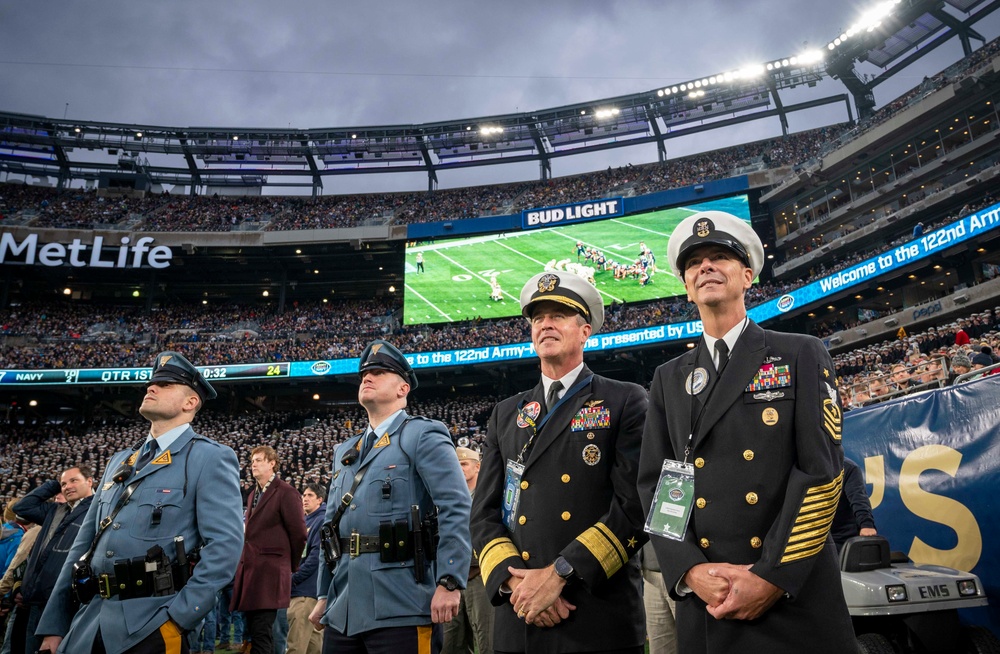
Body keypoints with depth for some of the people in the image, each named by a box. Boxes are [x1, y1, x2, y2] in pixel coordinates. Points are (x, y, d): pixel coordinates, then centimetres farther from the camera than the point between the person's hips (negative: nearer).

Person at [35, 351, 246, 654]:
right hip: (91, 621, 7)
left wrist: (178, 618, -19)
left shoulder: (210, 458, -8)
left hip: (152, 624, -7)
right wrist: (54, 624, 12)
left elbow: (224, 545, -16)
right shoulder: (119, 462, 15)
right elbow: (85, 543, 16)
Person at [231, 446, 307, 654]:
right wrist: (247, 561, 13)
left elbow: (299, 533, -8)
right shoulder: (253, 494, 18)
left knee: (261, 633, -10)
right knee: (256, 630, 13)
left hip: (269, 571, -8)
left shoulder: (286, 493, -9)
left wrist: (290, 565, 1)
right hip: (249, 567, 8)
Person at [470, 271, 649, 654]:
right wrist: (515, 580, -9)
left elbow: (637, 505, -10)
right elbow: (485, 514, 8)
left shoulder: (625, 402, 0)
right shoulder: (505, 415, 12)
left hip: (600, 619, -3)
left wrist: (559, 573, -15)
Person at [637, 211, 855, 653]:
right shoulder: (669, 379, 9)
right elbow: (654, 484, 5)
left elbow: (821, 471, -7)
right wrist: (690, 571, -10)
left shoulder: (802, 356, 2)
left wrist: (773, 576, -14)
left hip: (795, 597, -2)